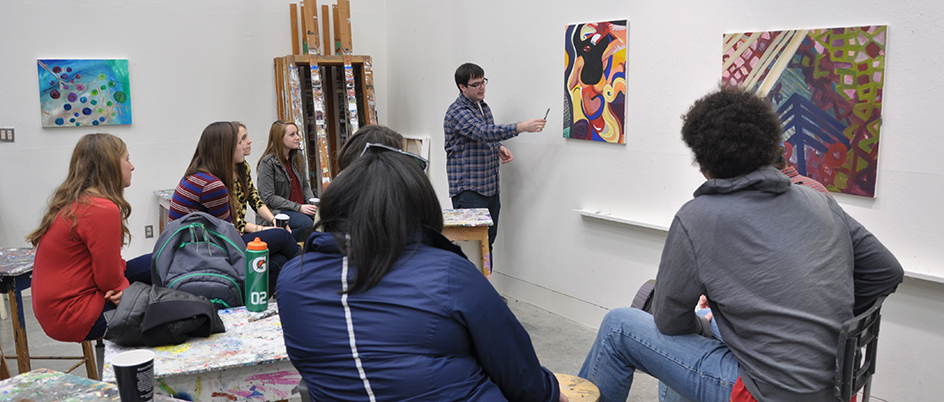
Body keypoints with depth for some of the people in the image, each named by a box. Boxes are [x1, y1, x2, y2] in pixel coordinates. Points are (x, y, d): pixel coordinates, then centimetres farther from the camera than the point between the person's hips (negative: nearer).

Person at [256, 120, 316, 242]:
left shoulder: (296, 159, 13)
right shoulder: (268, 162, -9)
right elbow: (268, 198, -14)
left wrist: (313, 203, -3)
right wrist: (298, 208, -19)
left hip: (301, 208, 7)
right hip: (276, 211, -7)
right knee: (306, 223, -33)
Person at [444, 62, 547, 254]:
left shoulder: (483, 106, 15)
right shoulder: (457, 112, -14)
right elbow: (483, 132, -29)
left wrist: (499, 148, 4)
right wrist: (522, 127, -35)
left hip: (491, 187, 8)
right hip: (469, 189, -8)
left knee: (489, 238, 12)